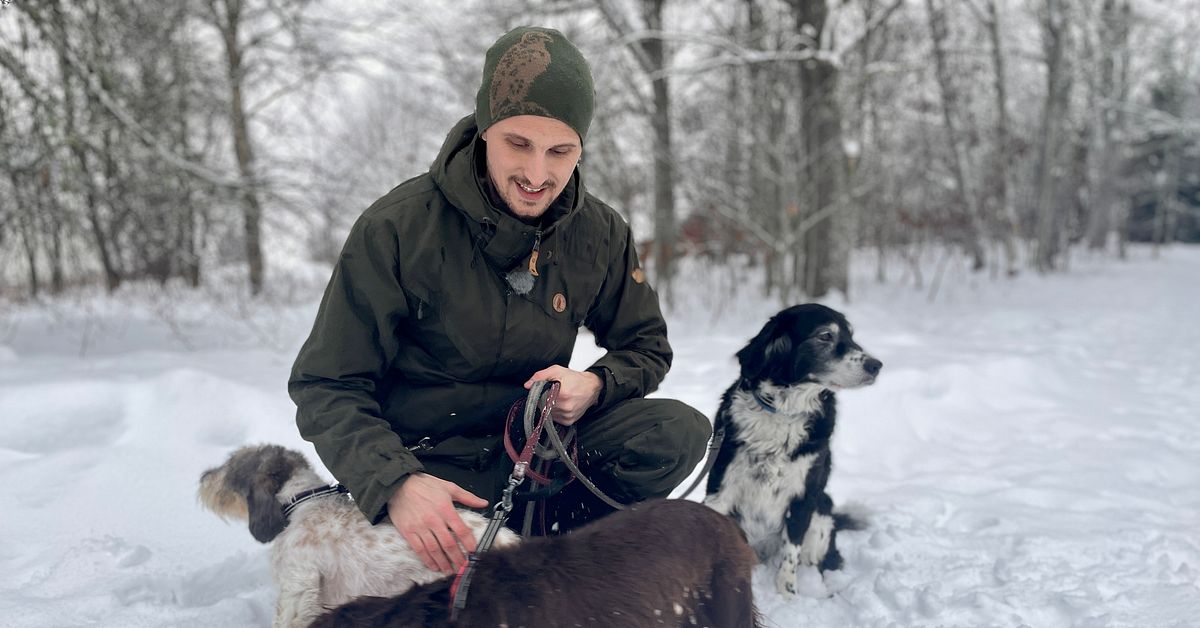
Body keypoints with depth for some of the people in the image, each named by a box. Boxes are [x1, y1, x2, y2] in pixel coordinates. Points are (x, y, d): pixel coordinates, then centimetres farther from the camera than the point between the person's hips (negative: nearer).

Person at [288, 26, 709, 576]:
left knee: (681, 432, -19)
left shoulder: (601, 235, -5)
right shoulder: (395, 229, -16)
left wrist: (595, 386, -16)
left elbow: (645, 347, 9)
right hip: (428, 465, -3)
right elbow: (326, 387, -15)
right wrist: (396, 483, -33)